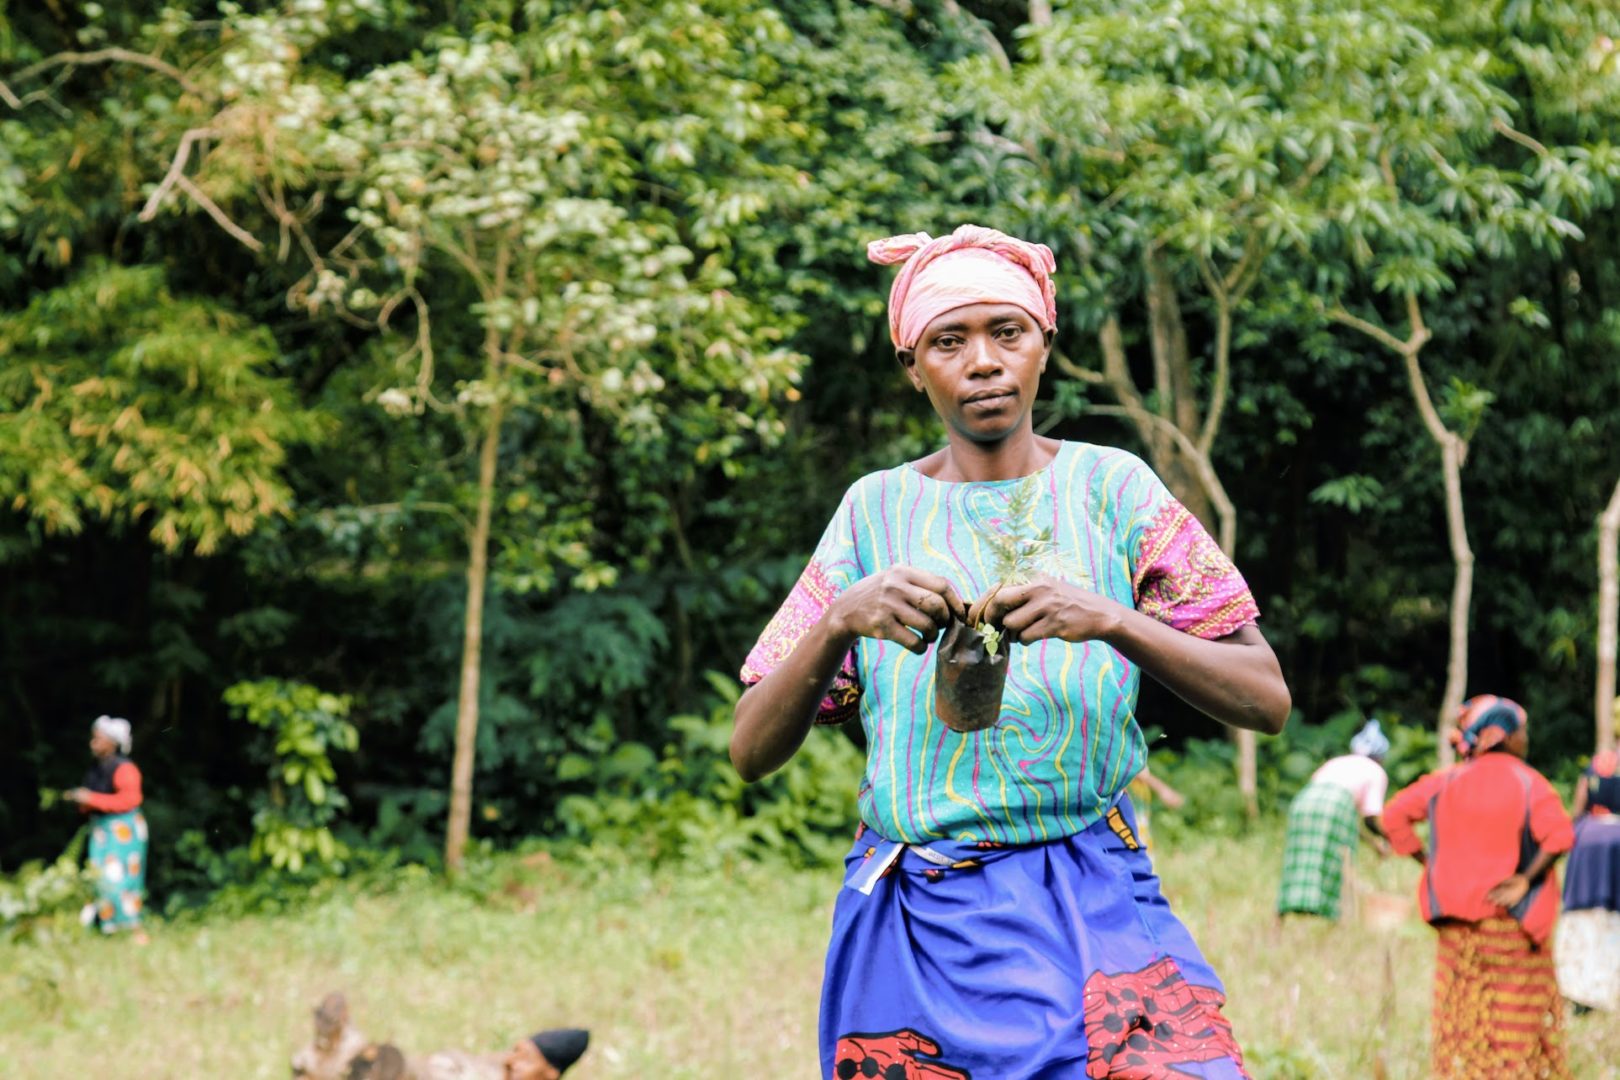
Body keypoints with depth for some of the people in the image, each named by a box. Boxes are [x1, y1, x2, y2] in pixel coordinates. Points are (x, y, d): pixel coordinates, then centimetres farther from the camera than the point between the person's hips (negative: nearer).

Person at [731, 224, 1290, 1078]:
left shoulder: (1109, 488, 5)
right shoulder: (876, 511, 8)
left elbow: (1266, 700, -2)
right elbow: (752, 752, 3)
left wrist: (1109, 618, -18)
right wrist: (842, 618, -15)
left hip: (1093, 911, -1)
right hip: (913, 929, 1)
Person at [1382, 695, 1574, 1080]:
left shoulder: (1447, 781, 3)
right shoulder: (1527, 782, -10)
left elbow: (1395, 815, 1)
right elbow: (1559, 836, -23)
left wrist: (1428, 862, 4)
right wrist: (1526, 879, -15)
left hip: (1457, 920, 4)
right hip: (1511, 919, -4)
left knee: (1462, 1013, 10)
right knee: (1518, 1018, 5)